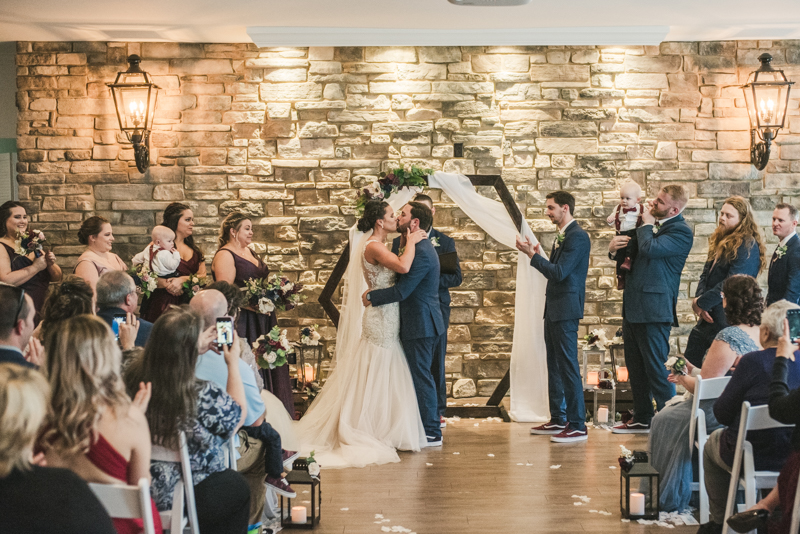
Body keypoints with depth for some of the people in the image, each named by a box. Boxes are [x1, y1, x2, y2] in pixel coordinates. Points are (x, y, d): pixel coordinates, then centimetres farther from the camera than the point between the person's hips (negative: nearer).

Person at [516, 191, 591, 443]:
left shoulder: (577, 236, -14)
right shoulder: (562, 236, 17)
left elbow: (559, 272, -21)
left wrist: (532, 255, -16)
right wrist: (537, 254, 6)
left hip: (566, 310, -10)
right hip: (554, 309, 10)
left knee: (568, 367, -9)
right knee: (555, 366, 15)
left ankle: (577, 426, -6)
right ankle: (558, 420, 24)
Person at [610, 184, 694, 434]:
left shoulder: (680, 231, -11)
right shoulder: (651, 224, 16)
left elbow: (650, 249, -26)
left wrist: (646, 224, -9)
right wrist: (614, 249, 3)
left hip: (654, 309, -9)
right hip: (633, 307, 9)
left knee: (656, 367, -7)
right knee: (635, 366, 15)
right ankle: (641, 418, 25)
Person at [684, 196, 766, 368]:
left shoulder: (748, 246, -13)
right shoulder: (721, 241, 15)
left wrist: (701, 303, -14)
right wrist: (698, 299, -5)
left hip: (727, 320, -9)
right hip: (707, 316, 9)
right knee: (688, 364, 8)